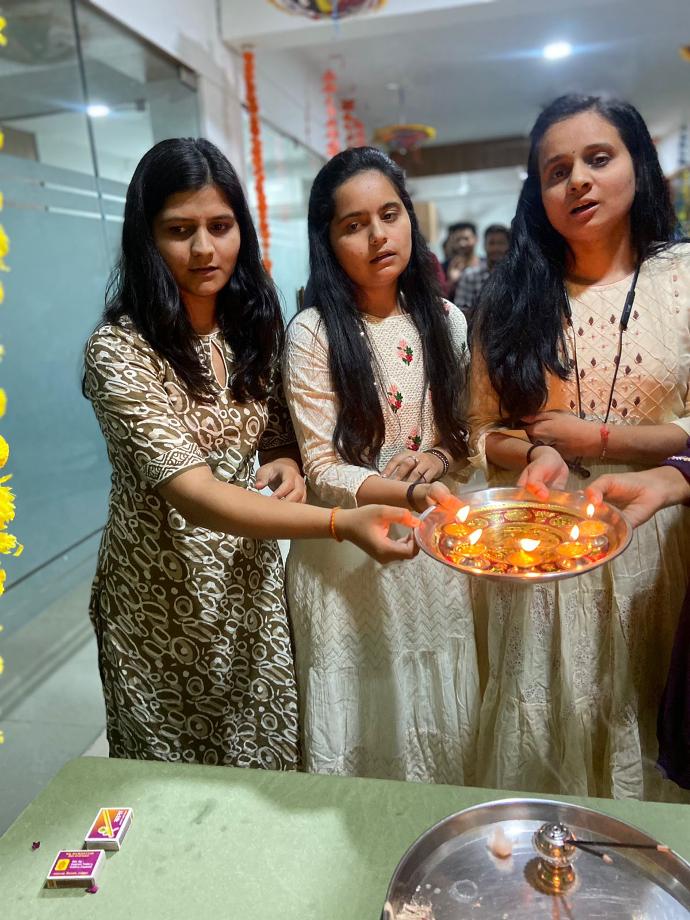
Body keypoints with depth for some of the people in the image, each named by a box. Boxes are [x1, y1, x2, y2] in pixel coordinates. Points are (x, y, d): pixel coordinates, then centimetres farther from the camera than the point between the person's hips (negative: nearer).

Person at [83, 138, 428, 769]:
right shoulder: (119, 350, -19)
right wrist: (342, 523, -38)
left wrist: (287, 461, -12)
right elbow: (191, 493, -29)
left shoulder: (254, 326, -1)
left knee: (270, 758, 19)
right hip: (163, 596, -4)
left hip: (253, 583, 5)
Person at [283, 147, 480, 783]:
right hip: (346, 557, -4)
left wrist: (440, 455, -11)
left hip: (434, 553, 4)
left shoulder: (446, 320, 4)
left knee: (443, 727, 19)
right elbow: (323, 471, -12)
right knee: (360, 736, 11)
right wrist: (416, 494, -26)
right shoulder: (312, 333, -11)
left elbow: (469, 433, 11)